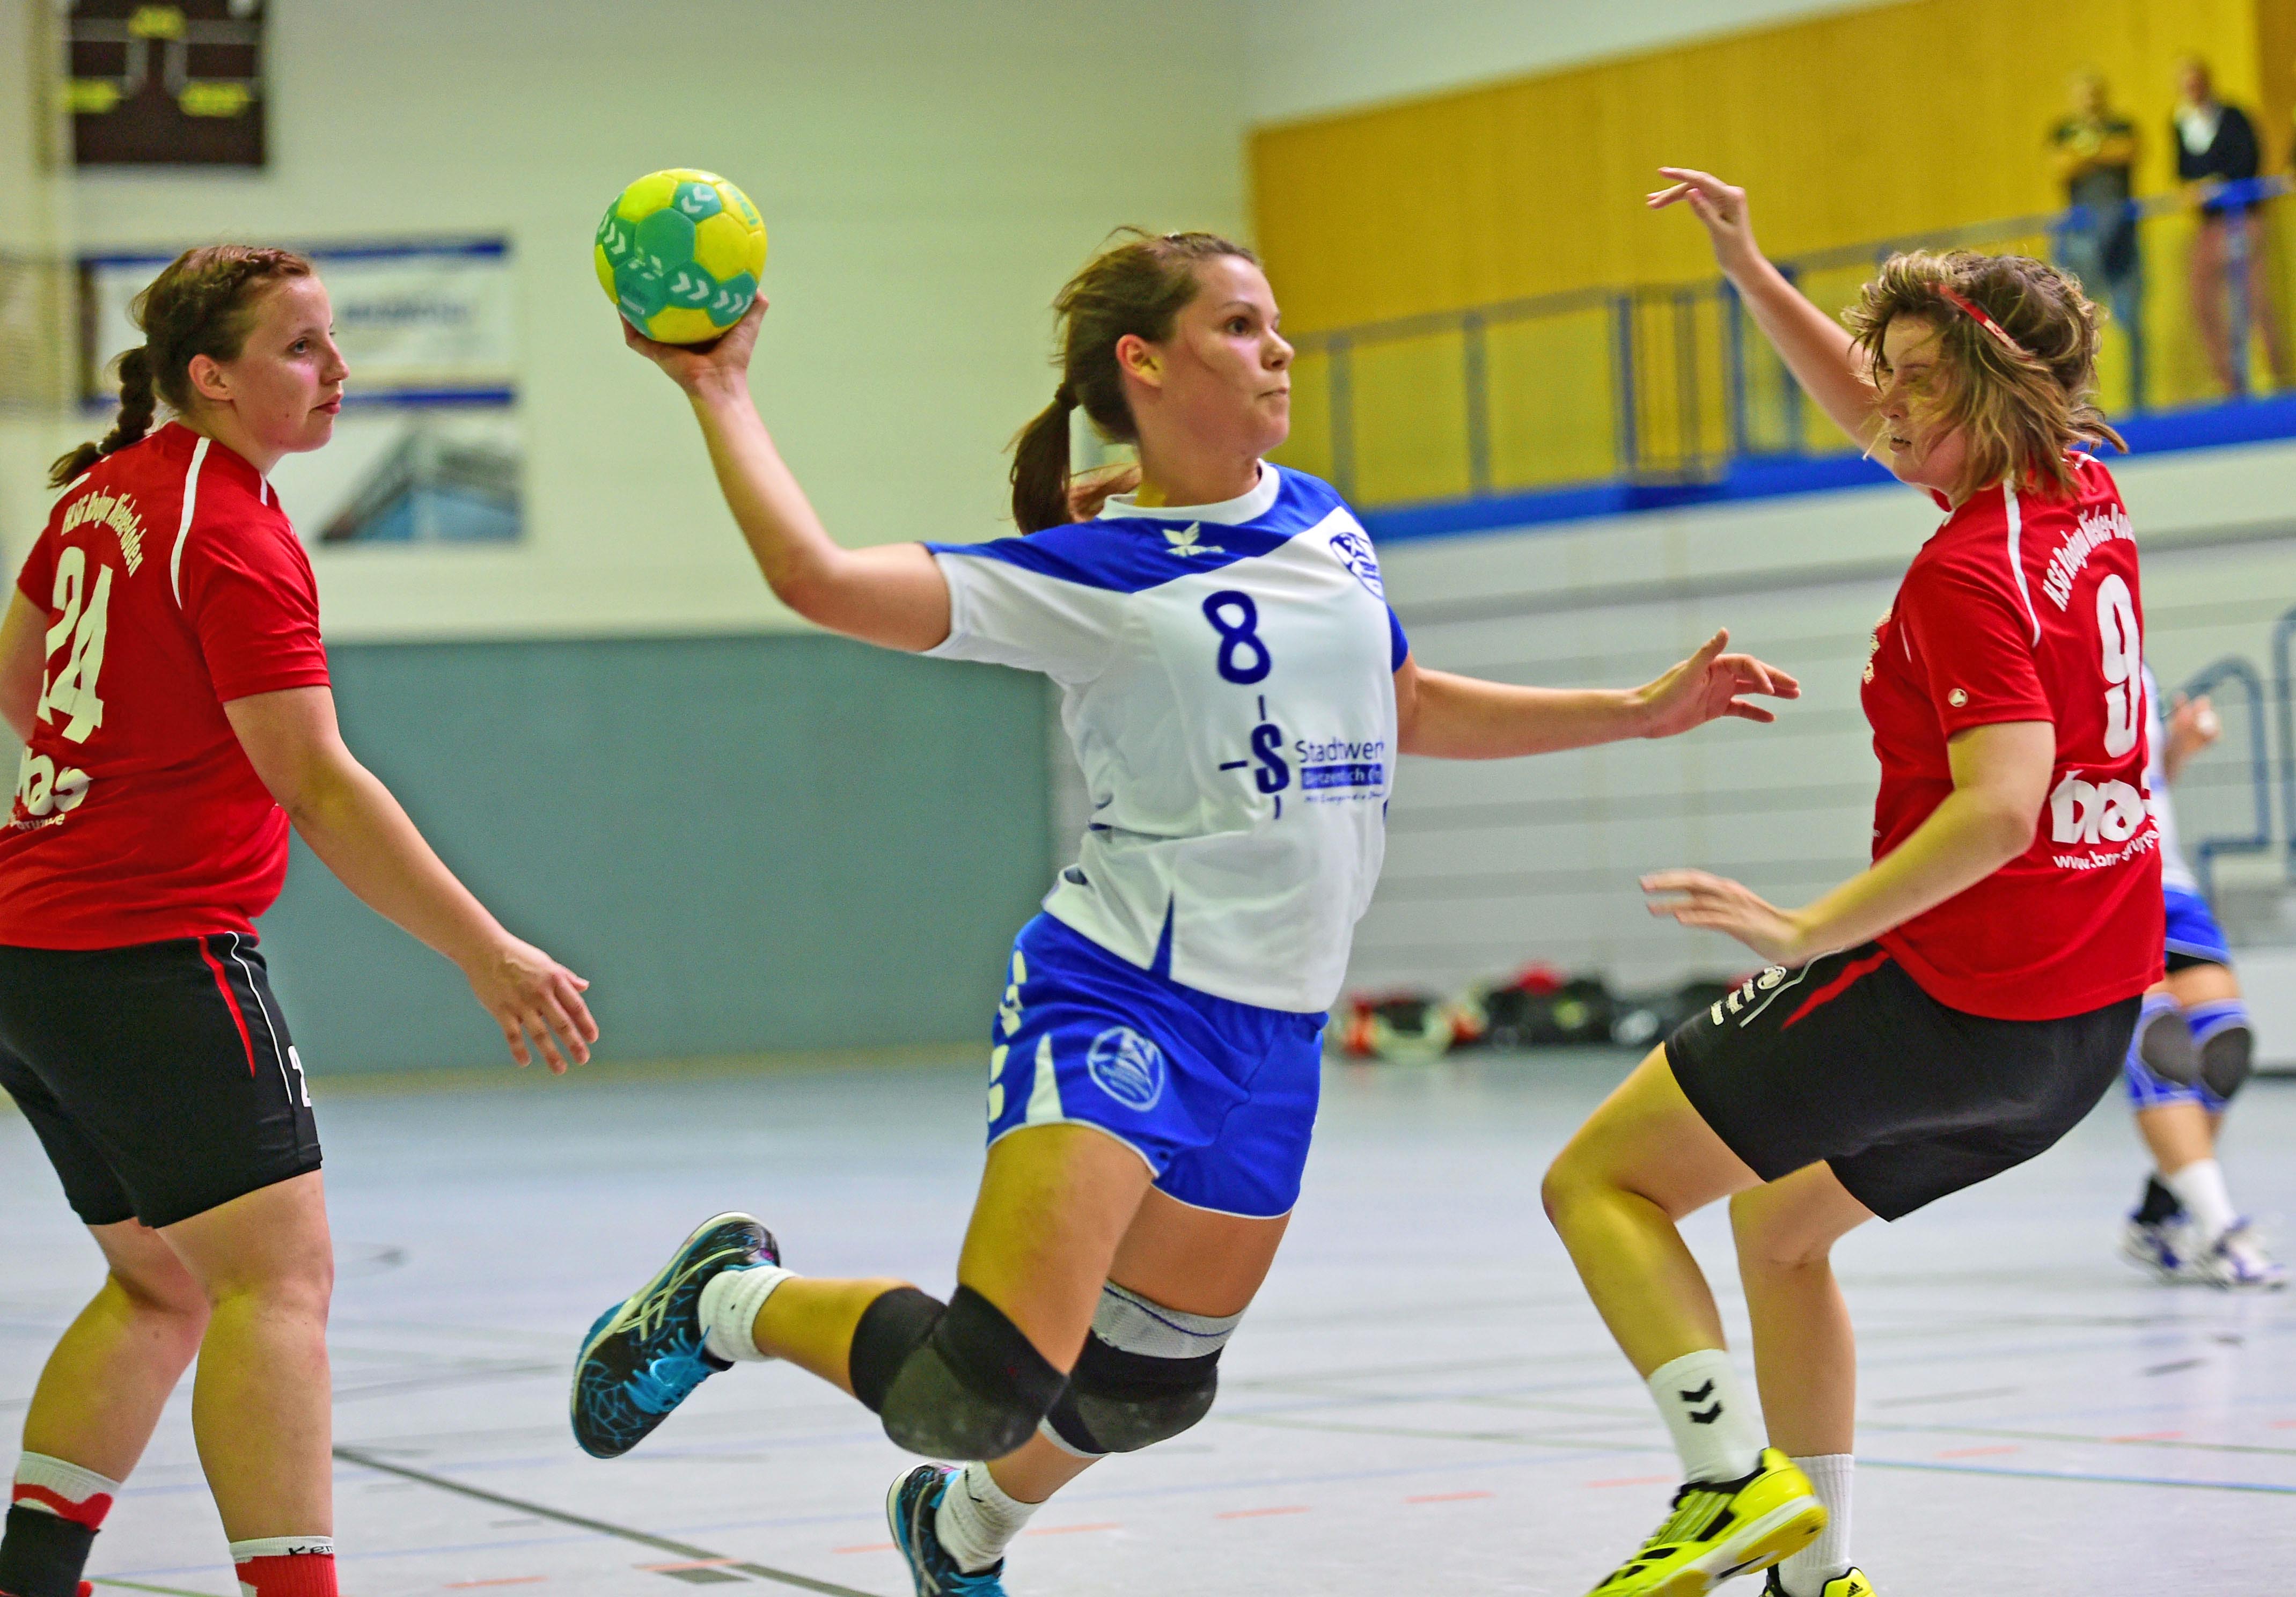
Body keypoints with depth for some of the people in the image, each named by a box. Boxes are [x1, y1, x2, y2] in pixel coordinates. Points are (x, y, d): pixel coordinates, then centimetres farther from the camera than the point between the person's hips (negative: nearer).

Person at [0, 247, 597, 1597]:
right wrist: (489, 956, -22)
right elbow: (318, 788, -21)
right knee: (278, 1278, -12)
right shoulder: (236, 540, -16)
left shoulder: (110, 490, 11)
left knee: (166, 1285, 17)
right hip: (154, 954, -9)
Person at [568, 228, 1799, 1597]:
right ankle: (734, 1301, 6)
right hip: (1120, 1004, -7)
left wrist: (1640, 710, 25)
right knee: (981, 1393, -21)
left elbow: (1412, 713, 27)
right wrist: (720, 390, -11)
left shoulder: (1327, 527, 11)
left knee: (1152, 1388, 19)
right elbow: (818, 575, -17)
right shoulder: (1090, 576, -9)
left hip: (1276, 1035, 7)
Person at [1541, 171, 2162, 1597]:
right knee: (1778, 1226, 27)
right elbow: (1876, 416, 23)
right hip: (2097, 1015, 9)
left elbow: (2001, 803, -30)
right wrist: (1753, 274, 17)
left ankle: (1735, 1479, -16)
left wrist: (1815, 930, -28)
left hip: (1951, 989, -9)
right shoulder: (2083, 491, 7)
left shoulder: (1965, 576, -19)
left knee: (1599, 1180, 0)